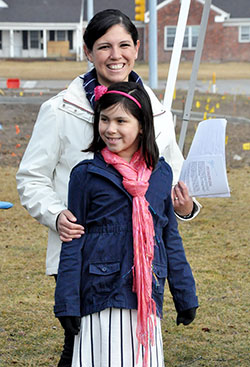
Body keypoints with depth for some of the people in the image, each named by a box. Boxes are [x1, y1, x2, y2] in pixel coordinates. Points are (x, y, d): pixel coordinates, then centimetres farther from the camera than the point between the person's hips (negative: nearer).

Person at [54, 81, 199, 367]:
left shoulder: (160, 174, 8)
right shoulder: (86, 175, -2)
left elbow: (171, 238, 15)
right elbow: (72, 243, 0)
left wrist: (186, 296, 15)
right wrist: (67, 303, -4)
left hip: (147, 297, 3)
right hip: (100, 296, -3)